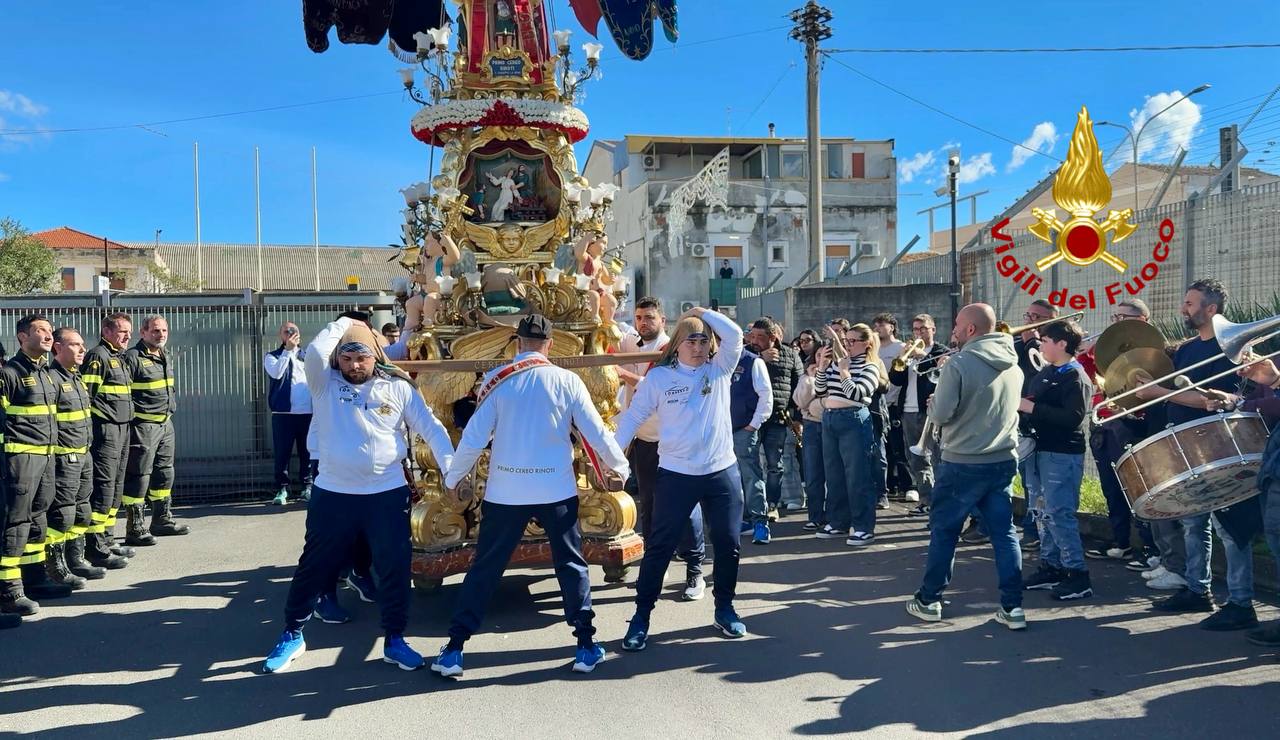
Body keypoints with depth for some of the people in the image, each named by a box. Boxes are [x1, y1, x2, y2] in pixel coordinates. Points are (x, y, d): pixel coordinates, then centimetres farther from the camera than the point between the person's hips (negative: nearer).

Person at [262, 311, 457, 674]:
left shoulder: (399, 388, -1)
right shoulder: (325, 383, 0)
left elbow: (432, 429, -1)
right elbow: (314, 352, -22)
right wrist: (344, 323, -9)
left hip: (387, 494, 0)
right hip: (332, 494, 0)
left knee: (394, 568, 6)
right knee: (315, 566, 11)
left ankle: (394, 639, 22)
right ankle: (292, 635, 29)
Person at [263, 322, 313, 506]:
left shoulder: (307, 356, 14)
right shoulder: (272, 356, 7)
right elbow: (276, 373, -14)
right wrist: (287, 350, -16)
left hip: (308, 412, 2)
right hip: (283, 413, -2)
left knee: (307, 452, 7)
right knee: (282, 453, -1)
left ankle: (307, 486, 15)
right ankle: (282, 489, 5)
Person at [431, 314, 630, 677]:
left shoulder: (496, 380, -4)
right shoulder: (567, 381, -4)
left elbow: (474, 437, -5)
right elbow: (596, 432, -1)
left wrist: (452, 479, 10)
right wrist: (619, 467, 16)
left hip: (505, 490, 0)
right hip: (556, 489, 0)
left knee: (484, 568, 11)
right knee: (572, 566, 14)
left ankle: (454, 649, 13)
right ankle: (586, 646, 16)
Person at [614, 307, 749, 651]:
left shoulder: (720, 369, 2)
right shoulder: (659, 376, -4)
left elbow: (735, 335, -14)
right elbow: (632, 417, -1)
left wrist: (702, 312, -6)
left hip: (722, 471, 3)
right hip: (676, 474, -2)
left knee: (727, 545, 11)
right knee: (659, 547, 2)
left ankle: (725, 609, 30)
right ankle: (641, 616, 12)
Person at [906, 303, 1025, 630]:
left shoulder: (959, 365, -16)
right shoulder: (1013, 366, 5)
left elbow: (940, 414, -16)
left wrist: (932, 403, 4)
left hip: (963, 463, -5)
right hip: (1004, 460, 5)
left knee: (943, 531, 8)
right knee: (1004, 532, 9)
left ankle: (929, 600, 18)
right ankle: (1013, 607, 9)